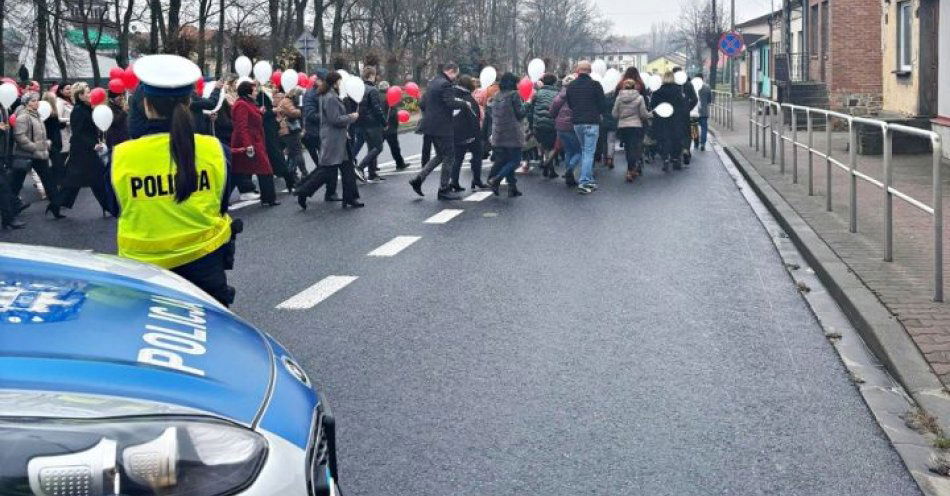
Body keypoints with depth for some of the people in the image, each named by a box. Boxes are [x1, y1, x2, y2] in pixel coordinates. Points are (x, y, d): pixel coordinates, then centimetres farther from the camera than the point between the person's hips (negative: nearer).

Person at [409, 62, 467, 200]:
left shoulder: (432, 82, 14)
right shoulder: (445, 84, -15)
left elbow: (423, 102, 19)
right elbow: (451, 103, -24)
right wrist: (464, 103, -9)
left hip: (430, 125, 10)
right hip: (442, 127, -10)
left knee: (440, 156, 20)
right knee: (449, 157, 0)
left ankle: (418, 179, 10)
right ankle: (444, 190, 3)